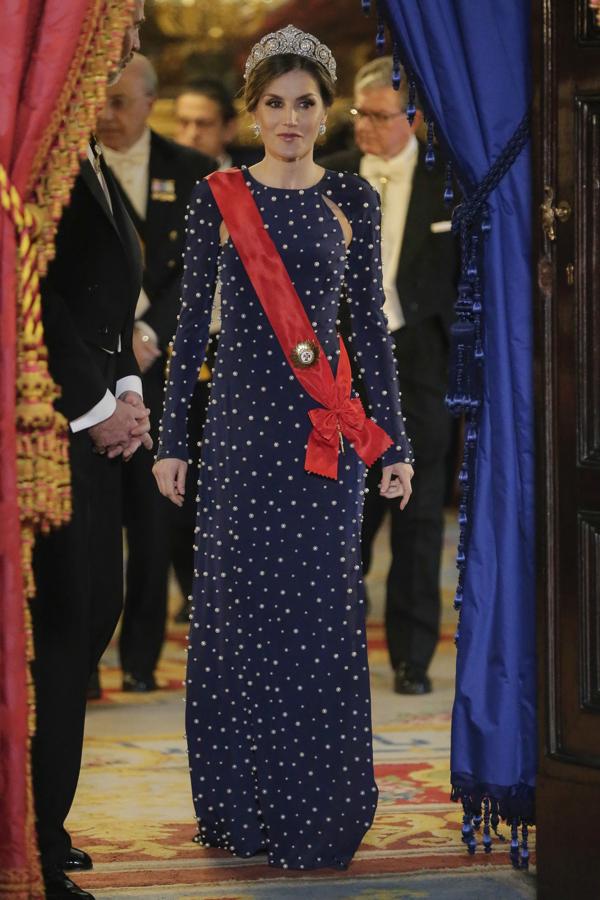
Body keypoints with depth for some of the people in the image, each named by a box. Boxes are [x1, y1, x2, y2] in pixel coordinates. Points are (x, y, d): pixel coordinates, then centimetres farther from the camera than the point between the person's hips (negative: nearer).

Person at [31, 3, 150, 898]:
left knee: (93, 608, 11)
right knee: (61, 622, -6)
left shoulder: (88, 150, 16)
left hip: (93, 416, 9)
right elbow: (34, 287, -20)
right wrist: (96, 407, -14)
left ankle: (44, 822, 21)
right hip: (46, 421, -9)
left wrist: (127, 387, 7)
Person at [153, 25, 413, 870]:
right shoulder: (217, 197, 3)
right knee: (239, 607, 2)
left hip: (325, 428, 0)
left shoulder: (352, 198, 5)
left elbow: (370, 324, 5)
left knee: (321, 610, -1)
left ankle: (319, 806, 8)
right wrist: (172, 439, 1)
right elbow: (193, 321, 4)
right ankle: (242, 806, 13)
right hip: (242, 421, 0)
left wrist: (396, 442, 2)